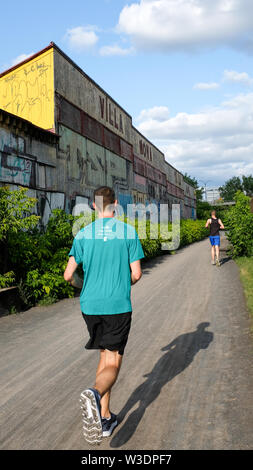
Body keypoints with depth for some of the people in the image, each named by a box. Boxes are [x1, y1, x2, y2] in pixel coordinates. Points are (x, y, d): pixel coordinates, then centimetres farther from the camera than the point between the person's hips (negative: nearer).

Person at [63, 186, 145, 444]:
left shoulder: (83, 234, 1)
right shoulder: (129, 232, -3)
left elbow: (68, 275, -1)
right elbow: (136, 274, -4)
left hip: (90, 305, 3)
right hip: (119, 305, -3)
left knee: (105, 356, 19)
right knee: (113, 363, 2)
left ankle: (105, 417, 22)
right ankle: (95, 393, -30)